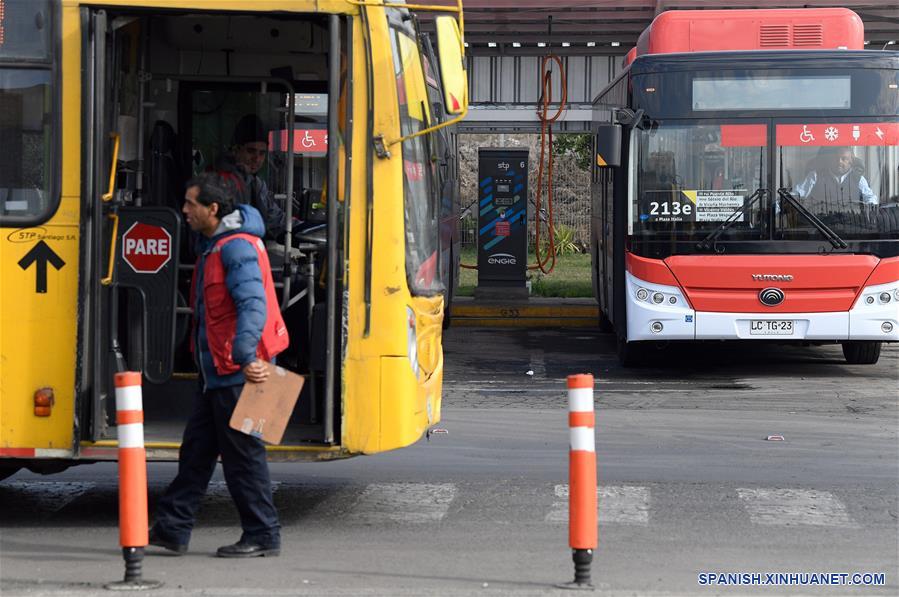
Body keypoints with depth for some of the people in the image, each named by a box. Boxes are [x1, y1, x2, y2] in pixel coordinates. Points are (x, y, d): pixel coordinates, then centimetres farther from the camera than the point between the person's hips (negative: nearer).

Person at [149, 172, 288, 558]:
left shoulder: (237, 247, -17)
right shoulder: (212, 244, 16)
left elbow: (253, 305, -29)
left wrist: (246, 355, -39)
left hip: (238, 373, -10)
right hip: (218, 371, 10)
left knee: (243, 455, -3)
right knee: (196, 449, 12)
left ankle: (262, 536, 6)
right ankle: (172, 529, 17)